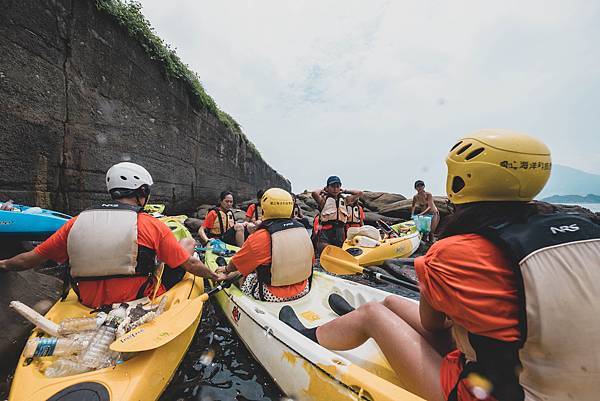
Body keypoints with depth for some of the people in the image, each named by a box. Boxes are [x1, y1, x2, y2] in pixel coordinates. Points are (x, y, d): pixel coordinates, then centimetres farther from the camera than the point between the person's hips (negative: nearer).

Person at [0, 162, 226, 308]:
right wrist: (216, 276, 6)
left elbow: (30, 259, 8)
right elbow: (190, 264, -10)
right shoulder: (152, 225, -16)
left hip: (89, 305, 5)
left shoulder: (76, 223, -5)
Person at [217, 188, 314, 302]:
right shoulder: (302, 230, -7)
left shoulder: (260, 237, -21)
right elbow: (311, 259, 6)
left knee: (243, 279, 18)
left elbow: (236, 264, -5)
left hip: (273, 296, -5)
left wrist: (226, 269, 18)